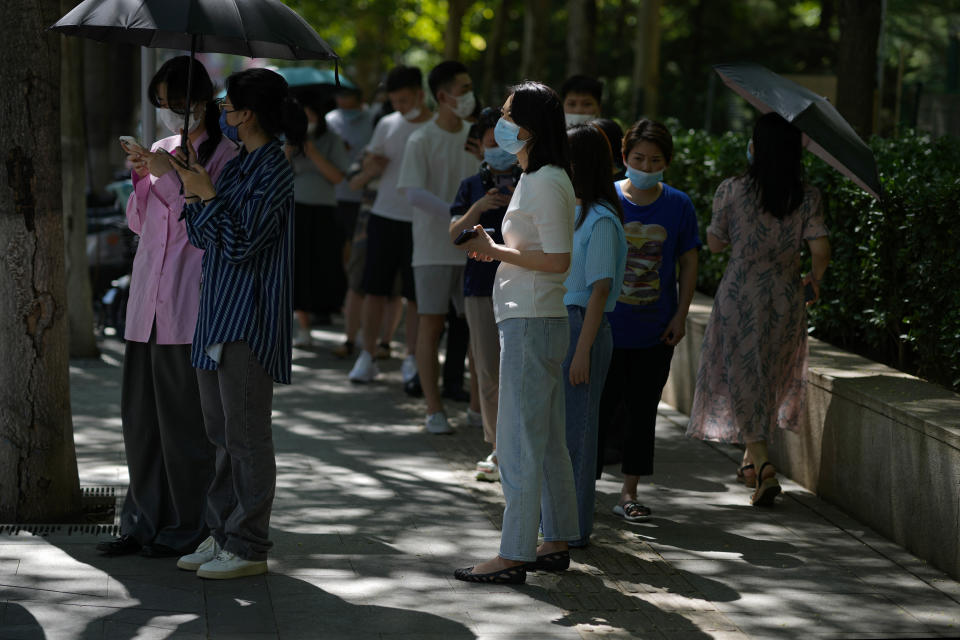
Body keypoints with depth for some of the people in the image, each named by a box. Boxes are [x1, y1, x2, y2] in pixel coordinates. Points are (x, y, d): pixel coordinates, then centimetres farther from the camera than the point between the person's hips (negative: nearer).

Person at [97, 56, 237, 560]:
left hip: (189, 305, -7)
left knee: (183, 416, -4)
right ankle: (143, 522, 16)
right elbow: (139, 223, 18)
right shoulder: (161, 150, 16)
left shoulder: (222, 156, -5)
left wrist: (169, 177, -17)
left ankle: (187, 527, 6)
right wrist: (141, 179, 1)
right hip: (148, 302, 7)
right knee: (140, 414, 7)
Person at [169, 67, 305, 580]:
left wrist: (205, 196, -11)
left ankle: (248, 547, 1)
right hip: (219, 315, 10)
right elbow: (204, 239, 18)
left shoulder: (273, 172, -14)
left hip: (248, 322, -10)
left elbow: (239, 244, -19)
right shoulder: (237, 166, 14)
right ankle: (223, 536, 21)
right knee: (224, 435, 14)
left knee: (246, 437, -4)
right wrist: (194, 198, 1)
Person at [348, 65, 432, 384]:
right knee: (374, 289, 2)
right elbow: (368, 166, 16)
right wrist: (372, 167, -7)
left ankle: (411, 359, 13)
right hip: (384, 216, 3)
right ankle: (367, 356, 9)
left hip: (419, 222, -3)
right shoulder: (387, 125, 9)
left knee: (415, 295, 1)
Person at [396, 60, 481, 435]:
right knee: (431, 325, -2)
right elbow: (413, 192, -17)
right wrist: (457, 214, -27)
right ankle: (434, 410, 2)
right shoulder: (422, 141, -7)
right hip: (433, 246, -5)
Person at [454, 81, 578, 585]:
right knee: (547, 441, 14)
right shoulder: (534, 179, 16)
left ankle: (514, 556, -5)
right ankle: (557, 543, 21)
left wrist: (497, 251, -14)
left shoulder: (546, 183, -15)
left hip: (531, 325, -11)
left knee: (519, 443, -7)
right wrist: (496, 248, 11)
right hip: (530, 321, 11)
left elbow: (557, 260, -20)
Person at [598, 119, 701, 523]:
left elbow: (688, 262, 6)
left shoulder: (678, 205, 1)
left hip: (655, 329, 2)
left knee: (643, 409, 8)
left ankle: (629, 493, 18)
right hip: (607, 325, -2)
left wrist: (680, 315, -1)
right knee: (600, 406, -2)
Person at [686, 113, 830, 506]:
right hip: (786, 295, 3)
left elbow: (715, 244, 0)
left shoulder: (731, 191, -10)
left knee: (742, 376, 1)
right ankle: (752, 457, 31)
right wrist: (814, 280, 8)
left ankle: (763, 465, -15)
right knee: (771, 377, 20)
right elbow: (821, 251, -11)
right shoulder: (807, 196, -6)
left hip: (740, 293, -3)